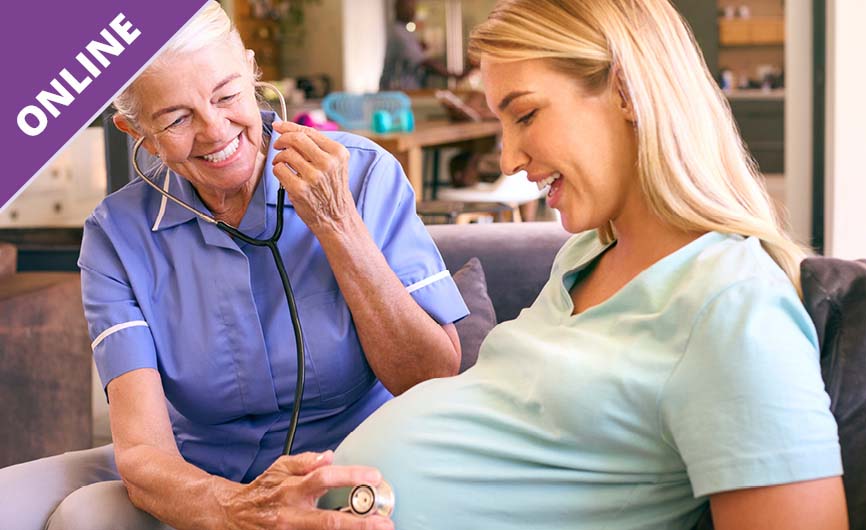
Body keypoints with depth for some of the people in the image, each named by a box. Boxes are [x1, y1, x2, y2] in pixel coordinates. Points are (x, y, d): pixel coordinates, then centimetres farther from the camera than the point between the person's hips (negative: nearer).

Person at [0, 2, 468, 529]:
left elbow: (435, 384, -13)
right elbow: (142, 451, -20)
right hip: (195, 479, 3)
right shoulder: (118, 234, -9)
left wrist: (336, 224, -22)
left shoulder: (364, 174, -11)